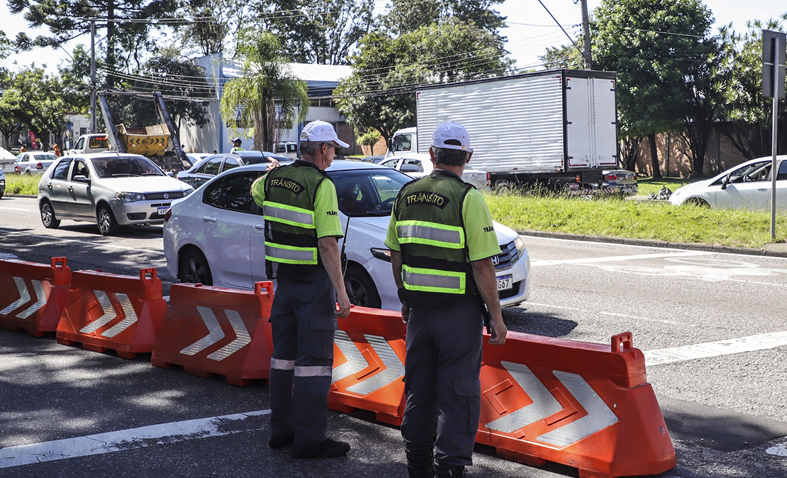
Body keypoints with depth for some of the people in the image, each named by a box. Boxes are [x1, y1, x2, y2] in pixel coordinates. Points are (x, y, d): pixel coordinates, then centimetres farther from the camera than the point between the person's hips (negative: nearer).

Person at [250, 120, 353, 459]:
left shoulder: (274, 178, 5)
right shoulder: (321, 184, -16)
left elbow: (254, 191, 30)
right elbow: (327, 243, -21)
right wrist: (341, 292, -19)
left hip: (283, 278, 7)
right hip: (314, 281, -7)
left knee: (284, 353, 15)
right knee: (314, 359, -2)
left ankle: (281, 429, 24)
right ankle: (309, 439, 1)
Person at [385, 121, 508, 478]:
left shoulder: (407, 194, 4)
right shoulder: (468, 198, -13)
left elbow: (396, 254, 11)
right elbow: (482, 265, -15)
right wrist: (496, 316, -8)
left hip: (419, 308, 5)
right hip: (459, 311, -5)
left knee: (419, 385, 16)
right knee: (458, 390, 2)